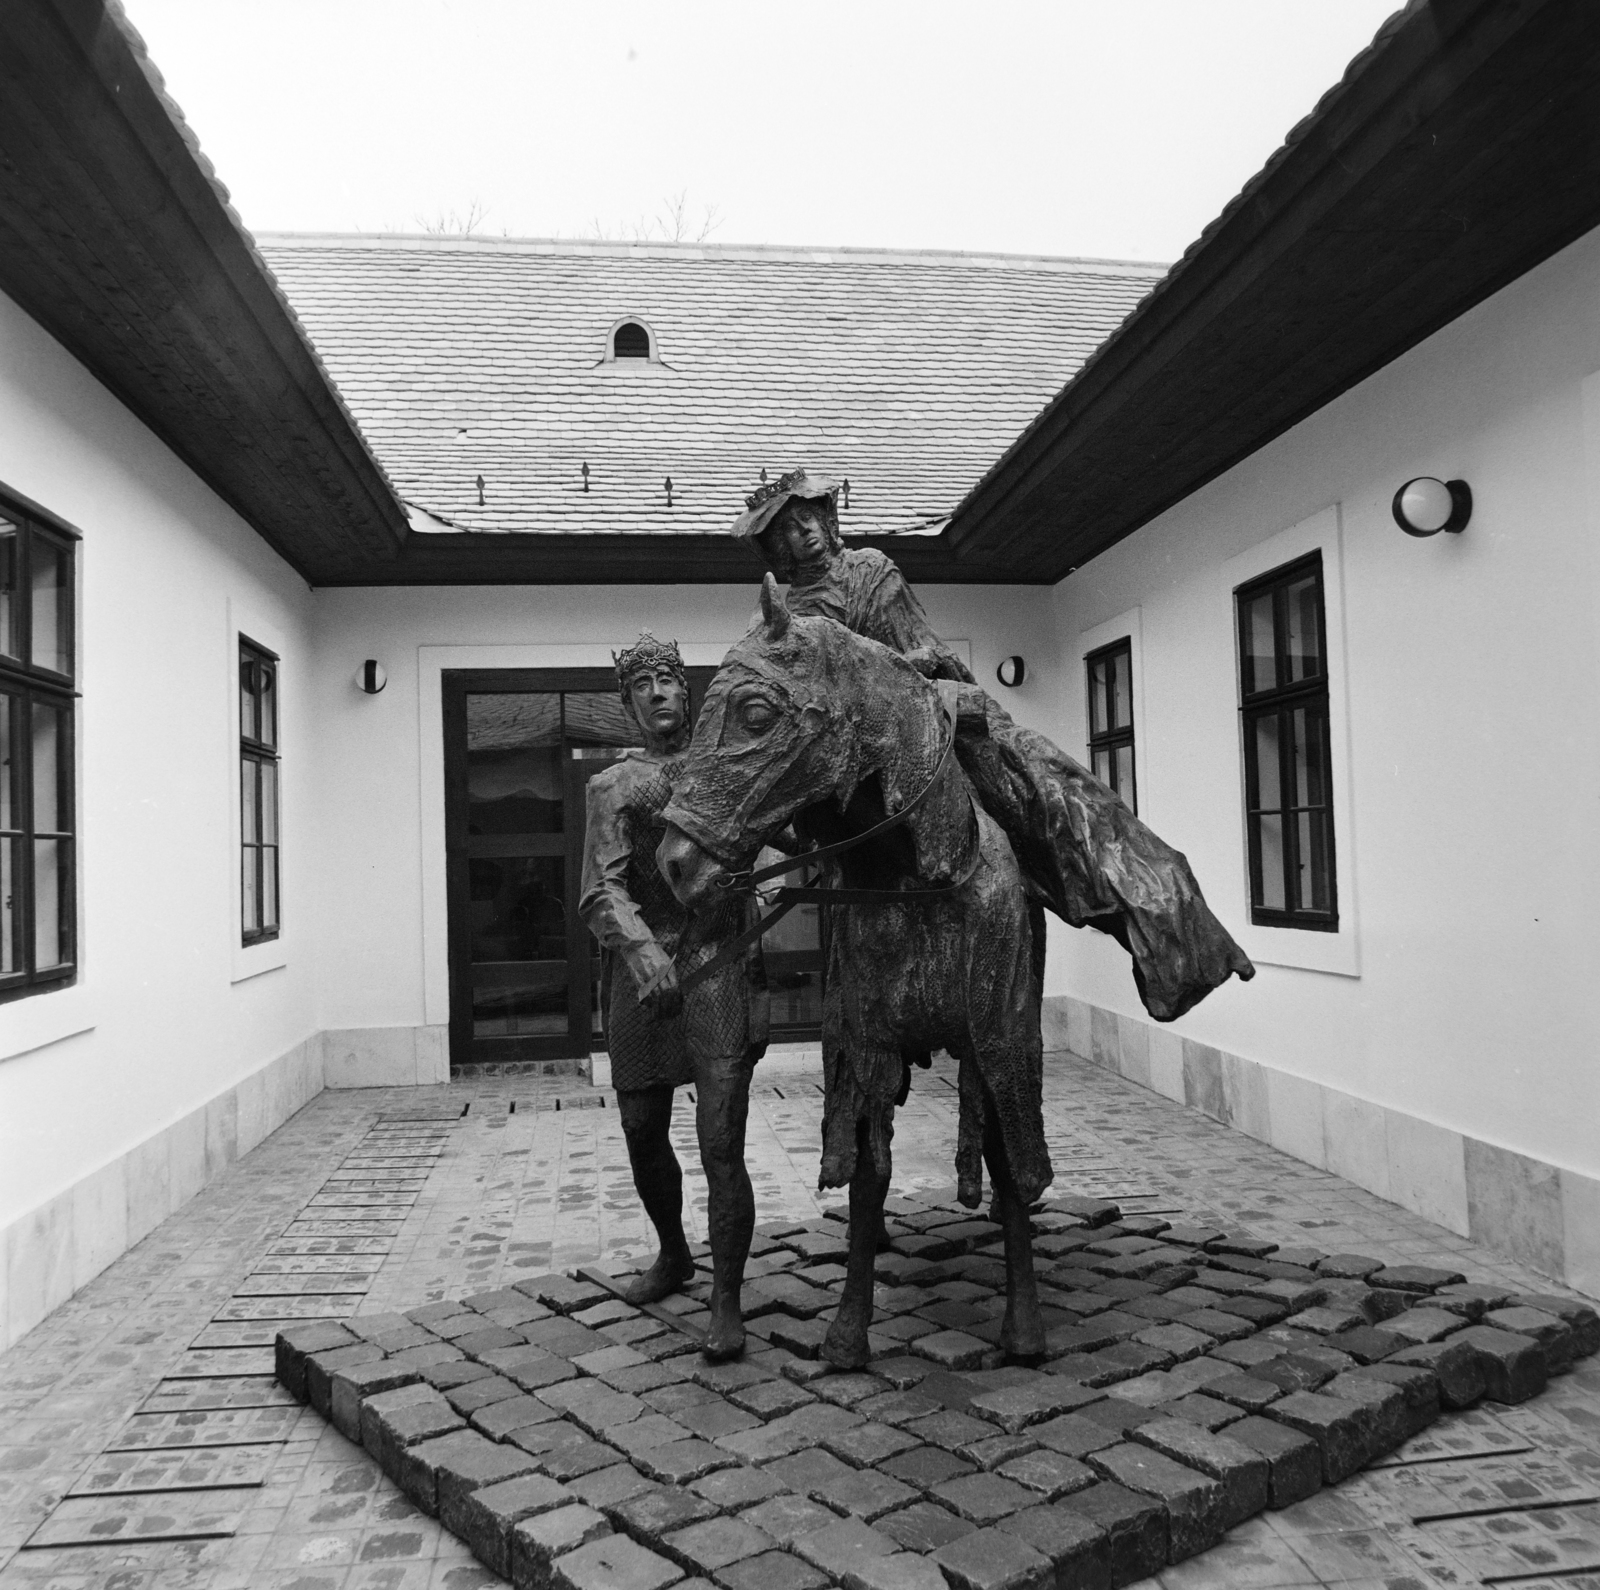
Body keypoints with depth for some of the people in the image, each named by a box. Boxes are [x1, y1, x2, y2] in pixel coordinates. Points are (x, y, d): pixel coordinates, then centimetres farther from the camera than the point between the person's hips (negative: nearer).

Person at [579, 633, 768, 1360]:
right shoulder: (612, 785, 7)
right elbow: (601, 889, -7)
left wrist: (758, 990, 9)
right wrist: (639, 944, -28)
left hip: (718, 968, -1)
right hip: (639, 969, 2)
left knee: (721, 1145, -8)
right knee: (642, 1133, 14)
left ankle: (726, 1304, 5)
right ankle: (672, 1254, 40)